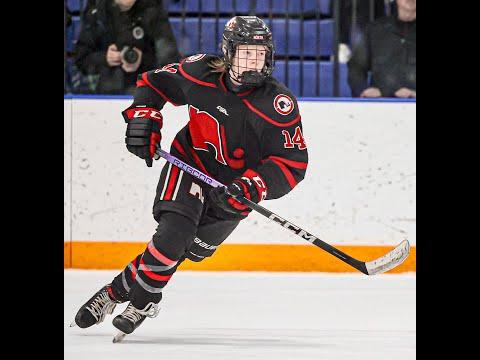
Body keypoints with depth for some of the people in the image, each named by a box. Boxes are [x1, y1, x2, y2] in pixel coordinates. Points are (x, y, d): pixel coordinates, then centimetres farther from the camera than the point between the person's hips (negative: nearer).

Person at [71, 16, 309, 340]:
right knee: (174, 230, -21)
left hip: (235, 183, 0)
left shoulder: (280, 104, -21)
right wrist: (143, 116, -10)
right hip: (191, 162, 0)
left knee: (191, 250, 1)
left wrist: (252, 188, -35)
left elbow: (293, 164, -23)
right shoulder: (201, 73, -13)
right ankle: (143, 302, -7)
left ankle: (120, 291, 14)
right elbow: (153, 82, 6)